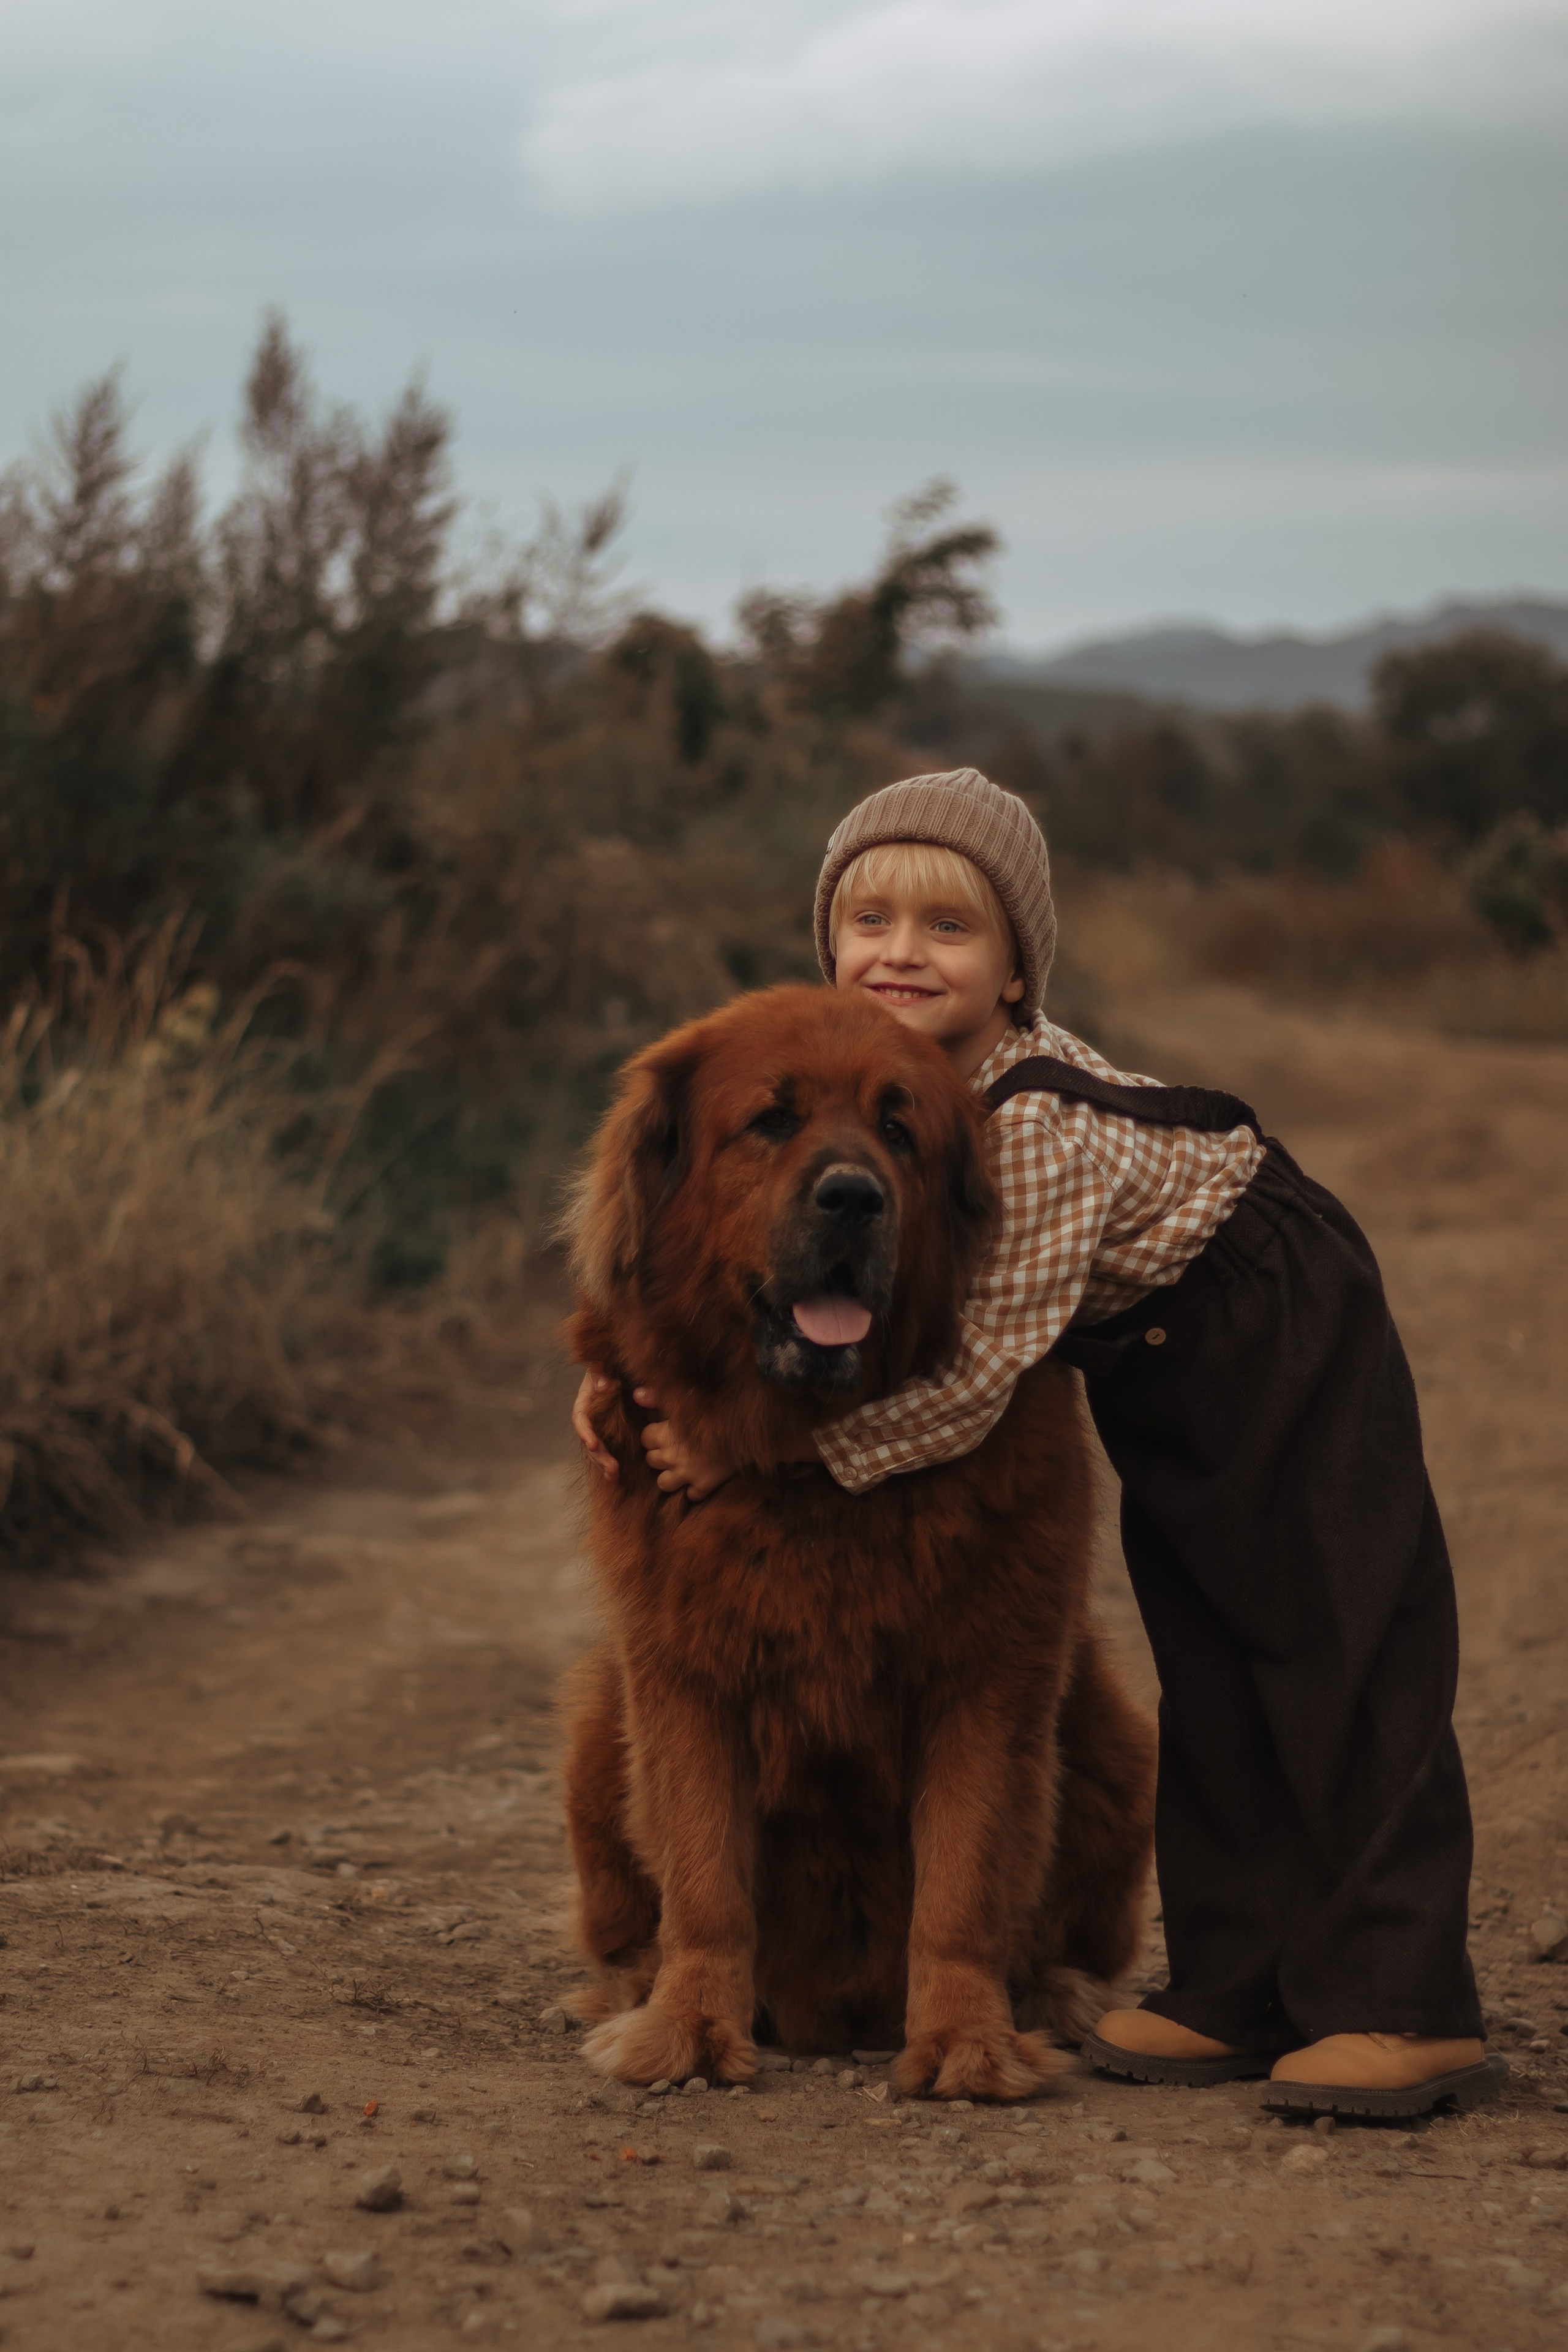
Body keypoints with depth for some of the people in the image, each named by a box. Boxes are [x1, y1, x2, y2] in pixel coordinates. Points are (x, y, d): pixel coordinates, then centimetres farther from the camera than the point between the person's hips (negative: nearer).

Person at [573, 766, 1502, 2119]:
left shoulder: (1041, 1122, -34)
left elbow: (975, 1381, -34)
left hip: (1278, 1327, -9)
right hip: (1155, 1361, 9)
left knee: (1340, 1650, -9)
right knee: (1204, 1666, 10)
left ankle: (1405, 2007, -9)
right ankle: (1242, 1988, 14)